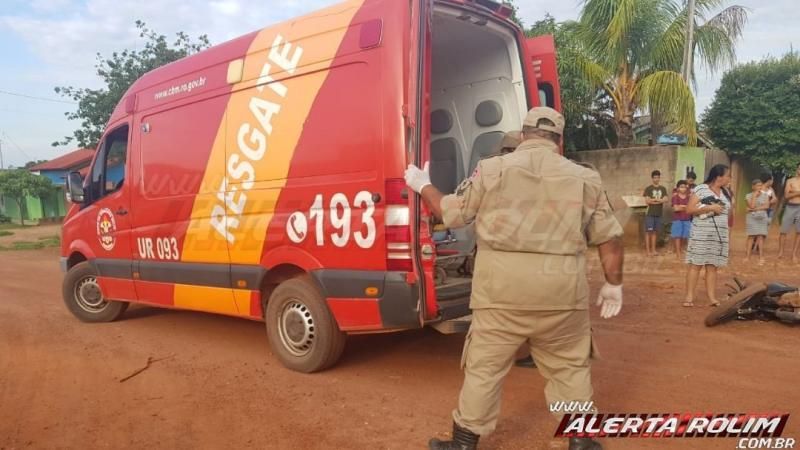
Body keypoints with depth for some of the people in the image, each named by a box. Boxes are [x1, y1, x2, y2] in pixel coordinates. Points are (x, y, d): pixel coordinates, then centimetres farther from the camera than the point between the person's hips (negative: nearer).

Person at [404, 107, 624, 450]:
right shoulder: (584, 178, 8)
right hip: (561, 291, 2)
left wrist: (422, 185, 26)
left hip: (501, 289, -1)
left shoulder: (492, 169, 2)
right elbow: (610, 239, 10)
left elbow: (451, 214, 8)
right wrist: (613, 285, 24)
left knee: (484, 368, 11)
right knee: (571, 367, 19)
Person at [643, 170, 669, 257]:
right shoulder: (648, 188, -3)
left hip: (659, 214, 4)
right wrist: (660, 200, -8)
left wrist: (653, 200, -14)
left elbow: (666, 200, -3)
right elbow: (647, 201, -12)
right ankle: (648, 251, 1)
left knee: (655, 231, 9)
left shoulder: (663, 189, 8)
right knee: (648, 231, -3)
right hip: (650, 213, -4)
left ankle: (653, 249, 16)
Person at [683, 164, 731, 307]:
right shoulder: (700, 189, -7)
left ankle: (712, 297, 5)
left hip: (719, 236, 6)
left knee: (712, 266, 4)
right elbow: (689, 209, -13)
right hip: (701, 235, -6)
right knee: (695, 264, -6)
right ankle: (689, 296, -4)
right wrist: (710, 208, -16)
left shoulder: (725, 193, 14)